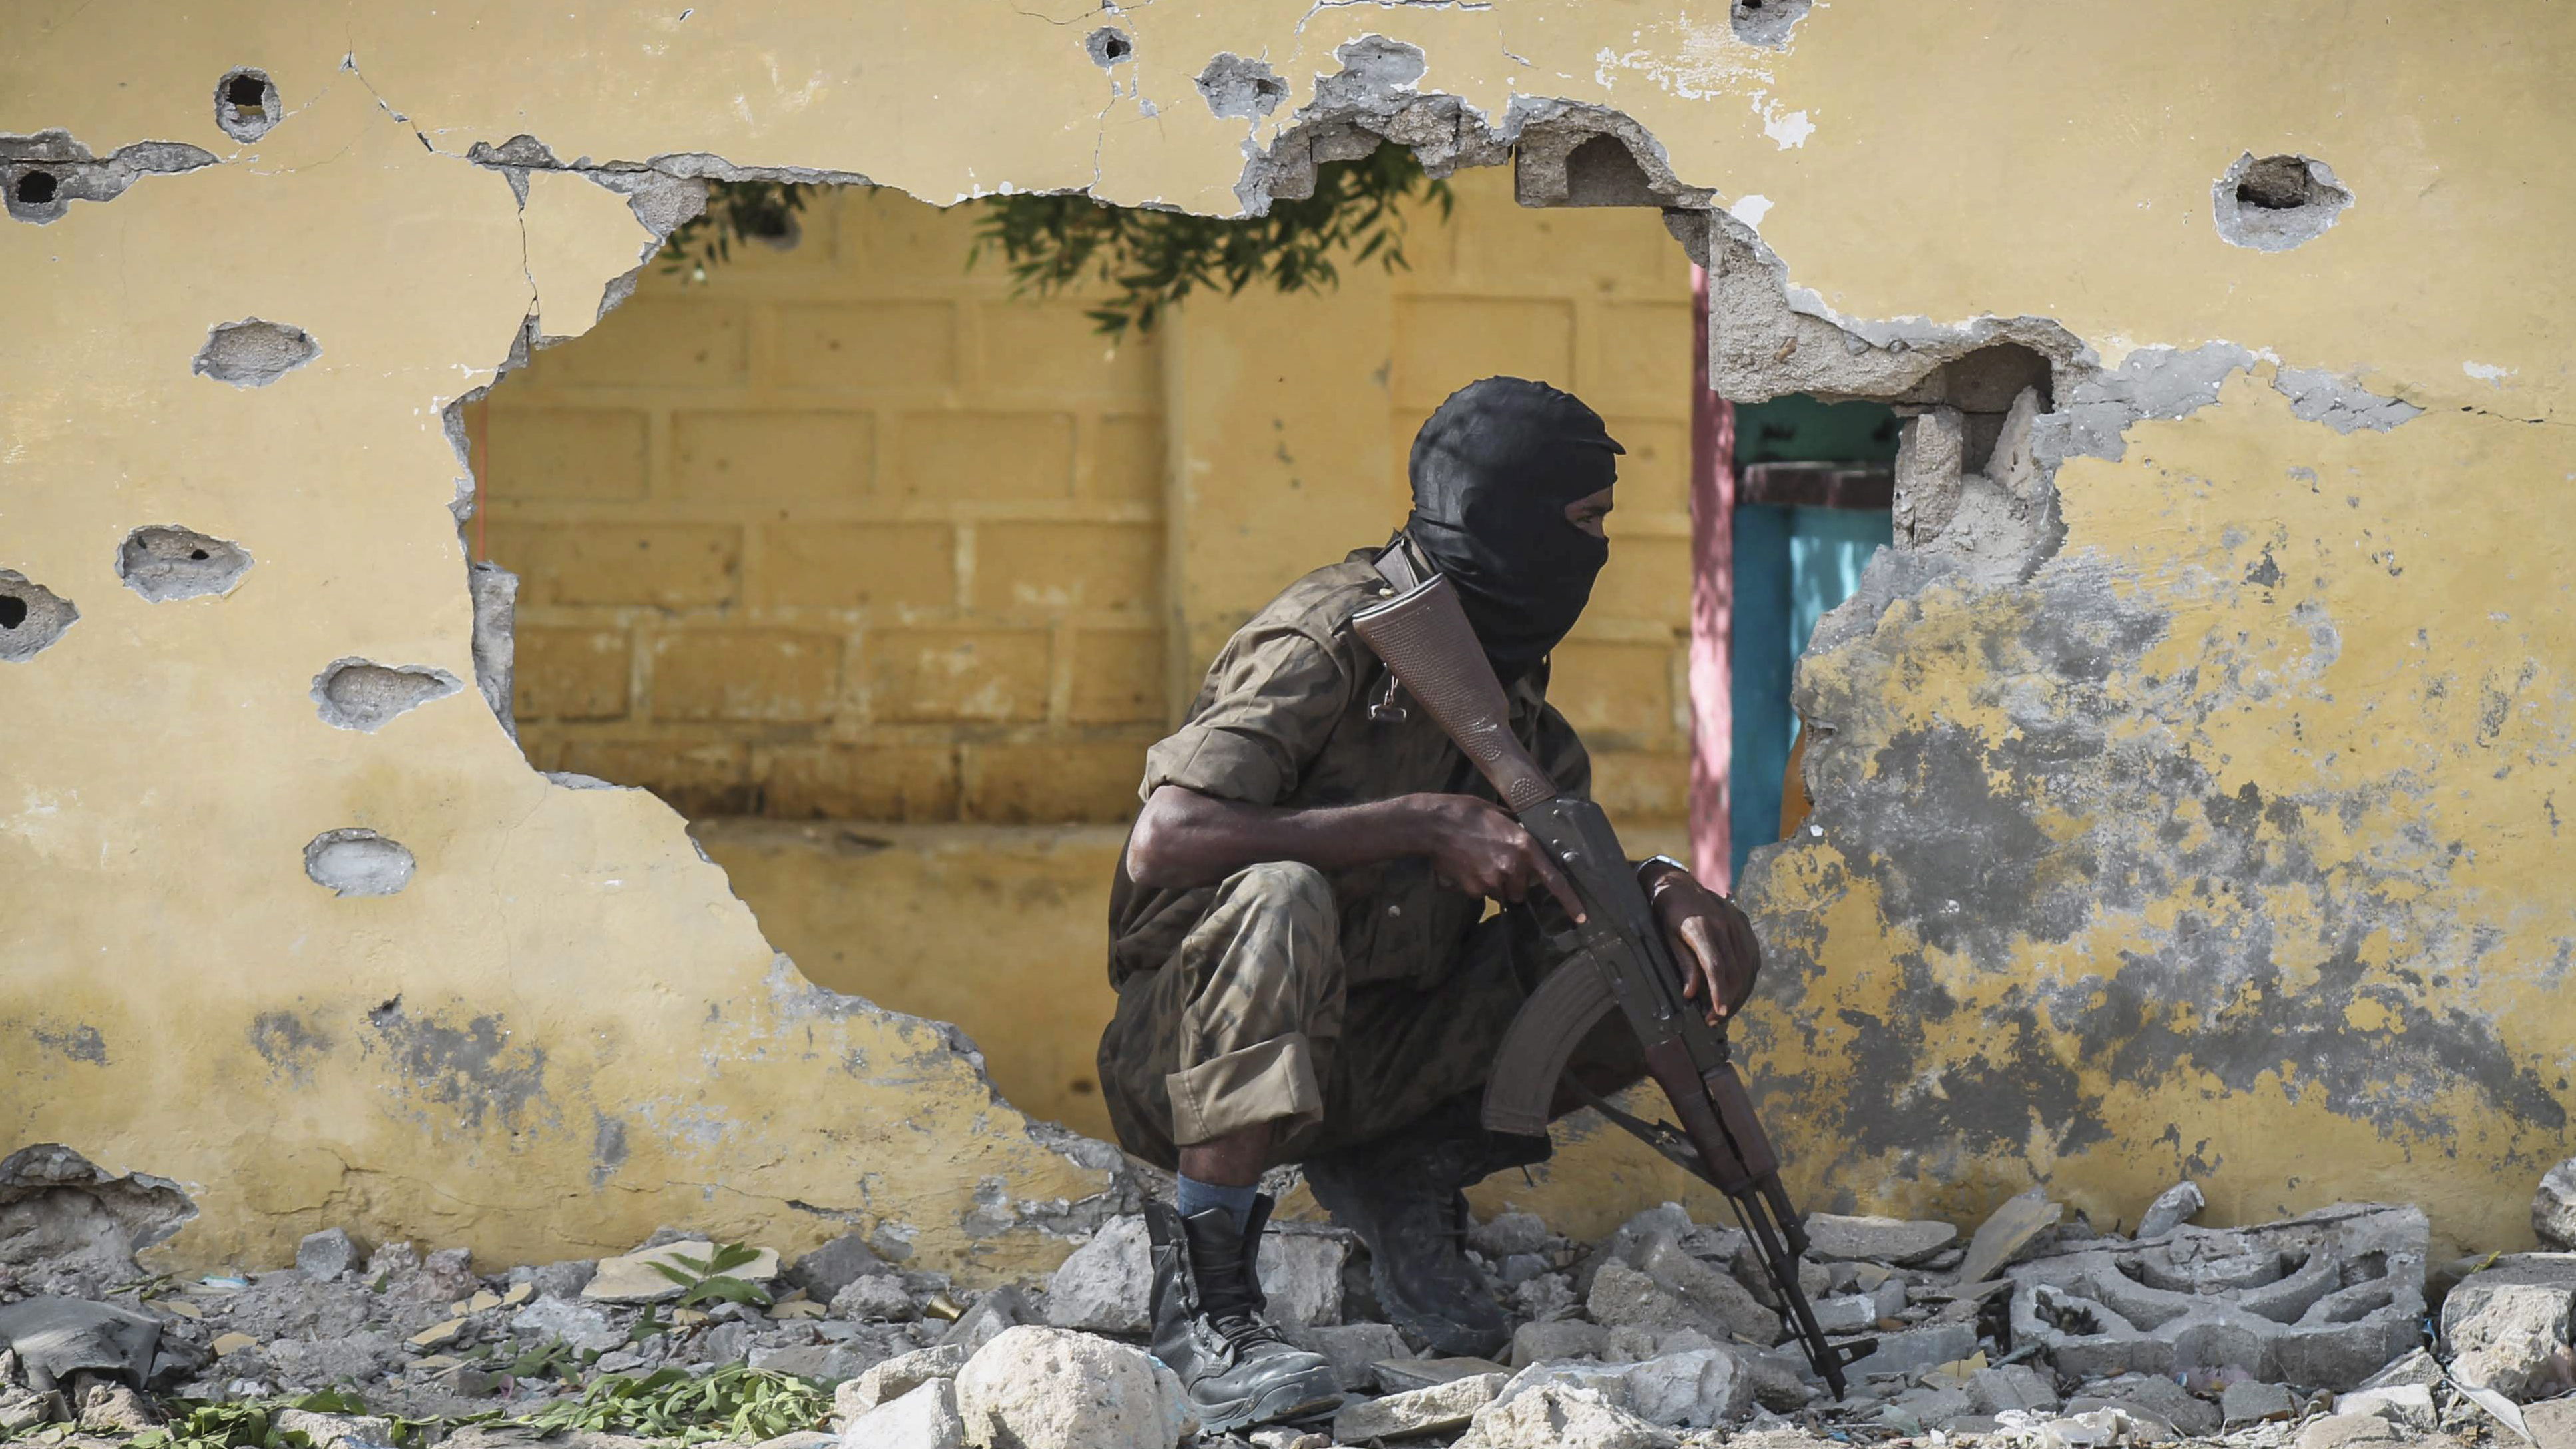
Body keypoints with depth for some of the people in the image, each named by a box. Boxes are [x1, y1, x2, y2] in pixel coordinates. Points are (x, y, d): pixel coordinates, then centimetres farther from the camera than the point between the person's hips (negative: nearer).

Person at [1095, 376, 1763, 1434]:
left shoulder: (1507, 671, 6)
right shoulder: (1332, 642, -19)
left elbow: (1557, 887, 9)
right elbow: (1165, 842, -31)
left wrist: (1663, 891, -14)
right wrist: (1426, 823, -29)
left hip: (1380, 1057, 7)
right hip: (1192, 1056, -7)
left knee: (1701, 955, -3)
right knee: (1281, 899, -40)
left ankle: (1406, 1176, 4)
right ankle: (1203, 1295, -27)